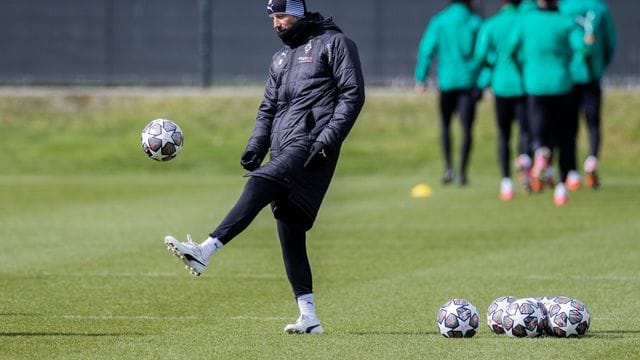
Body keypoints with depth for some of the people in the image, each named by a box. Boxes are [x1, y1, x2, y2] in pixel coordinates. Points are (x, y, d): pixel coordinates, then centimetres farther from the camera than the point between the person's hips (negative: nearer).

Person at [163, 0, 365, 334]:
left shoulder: (334, 43, 2)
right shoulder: (280, 57, 26)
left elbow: (353, 94, -5)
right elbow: (268, 108, 27)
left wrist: (329, 137, -16)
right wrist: (255, 145, 10)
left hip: (310, 145, -9)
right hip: (284, 150, 9)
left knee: (260, 183, -28)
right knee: (289, 231, 2)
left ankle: (206, 250, -42)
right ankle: (309, 316, 2)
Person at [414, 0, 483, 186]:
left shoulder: (439, 21, 1)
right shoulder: (476, 22, 0)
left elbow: (427, 49, -4)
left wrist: (421, 78, -2)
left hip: (447, 80, 1)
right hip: (470, 81, -1)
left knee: (445, 125, 16)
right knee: (467, 127, 1)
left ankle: (448, 168, 3)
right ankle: (462, 172, -3)